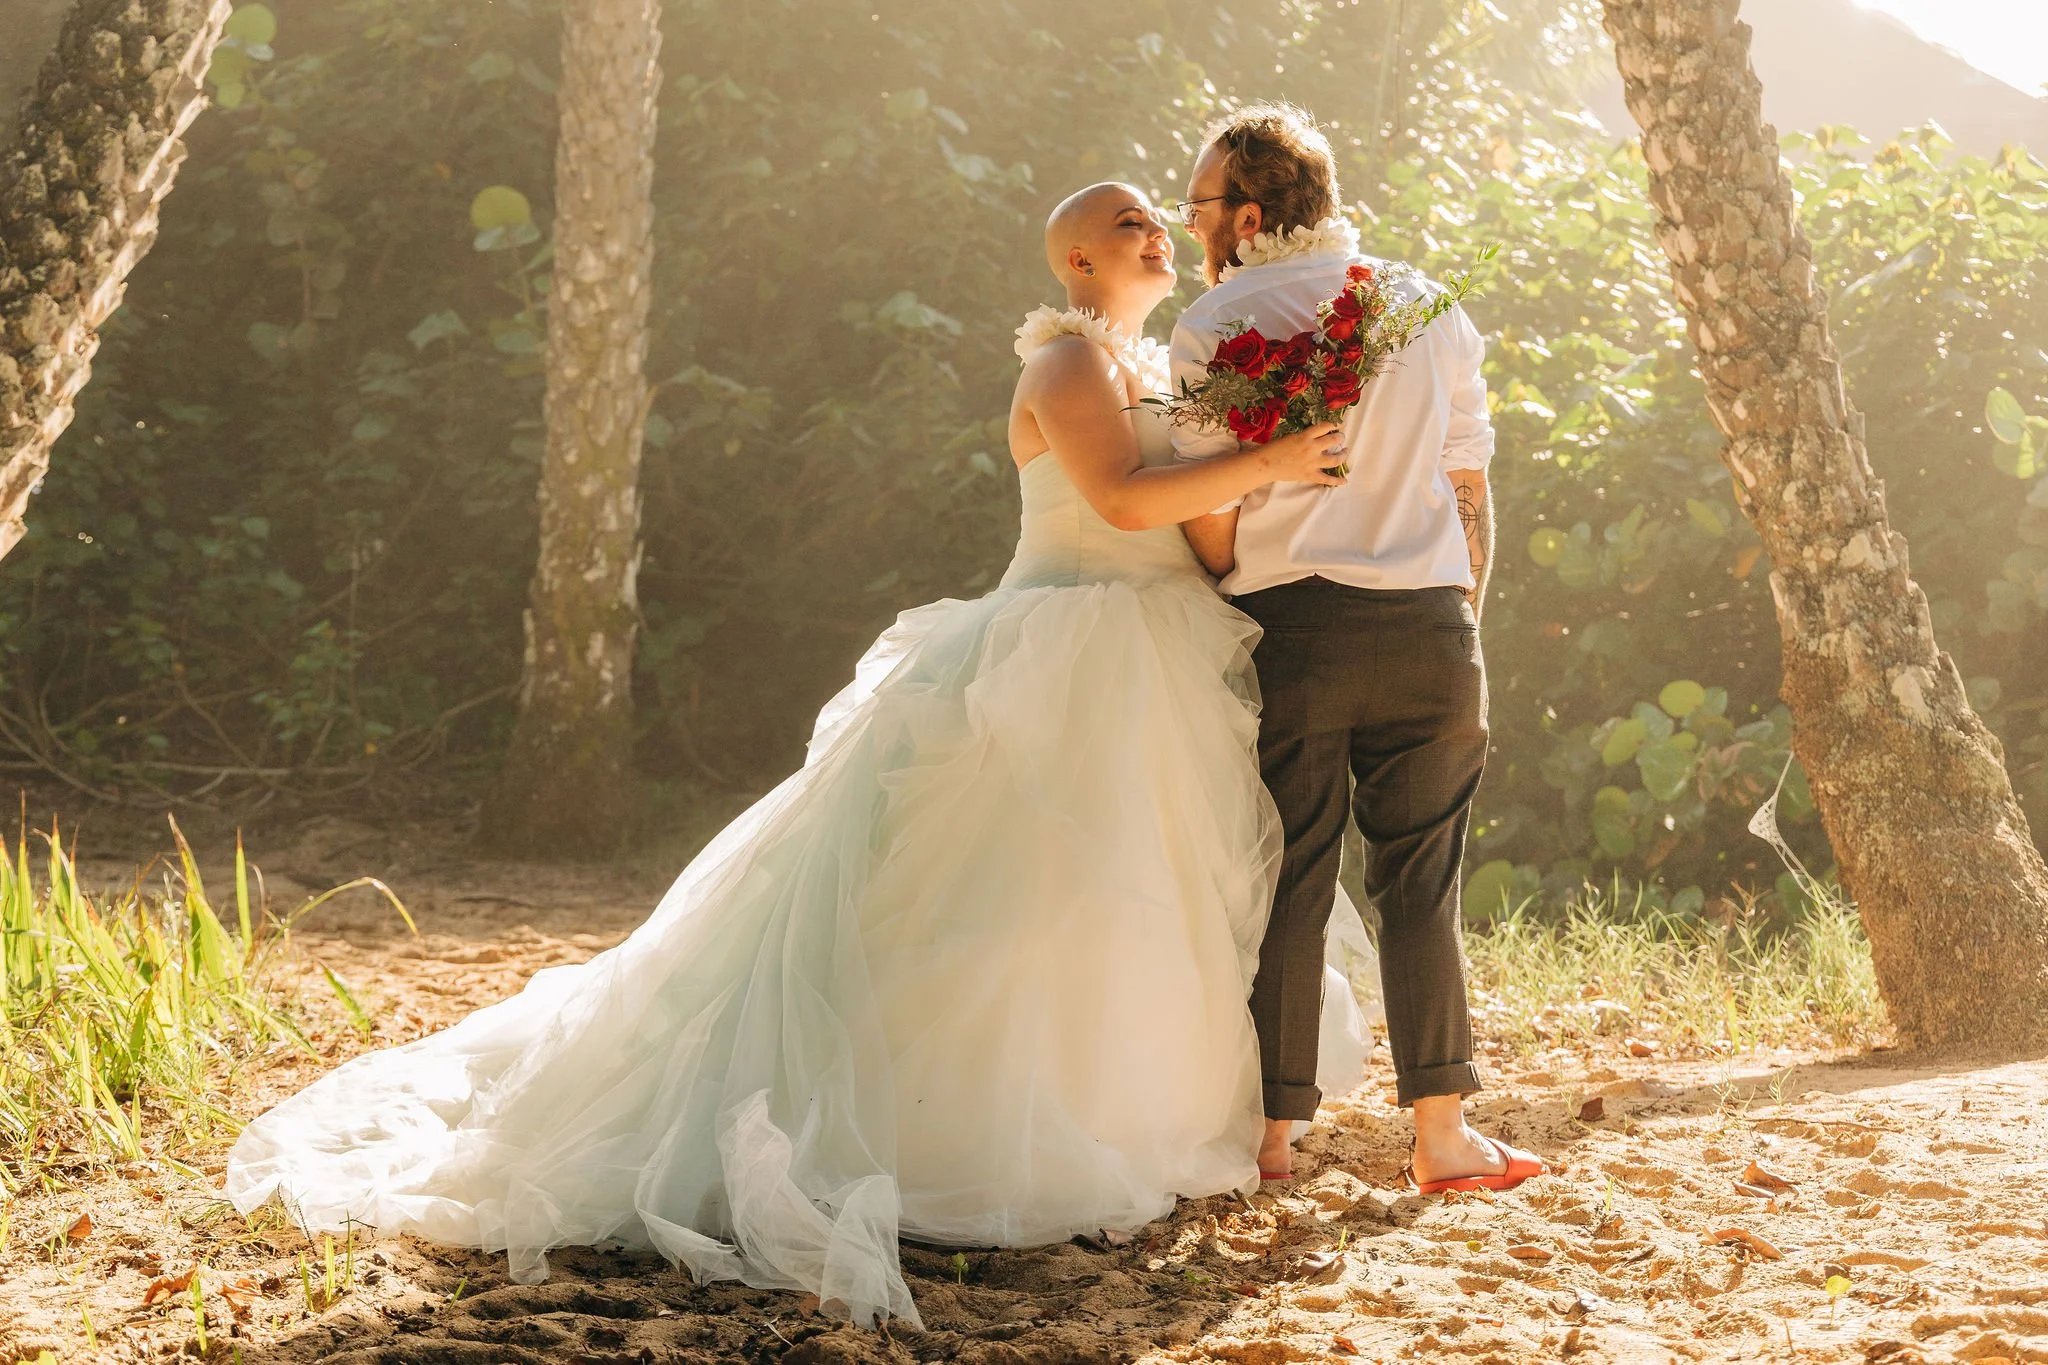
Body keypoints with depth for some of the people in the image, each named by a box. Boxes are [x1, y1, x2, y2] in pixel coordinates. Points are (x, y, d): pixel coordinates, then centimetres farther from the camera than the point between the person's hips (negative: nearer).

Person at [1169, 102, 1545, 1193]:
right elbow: (1469, 490, 11)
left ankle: (1275, 1132, 8)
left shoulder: (1217, 327, -2)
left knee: (1287, 886, 4)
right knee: (1421, 886, 7)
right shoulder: (1433, 309, 12)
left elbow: (1207, 519, -5)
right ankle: (1442, 1133, 5)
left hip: (1289, 620, -3)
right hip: (1431, 623, 3)